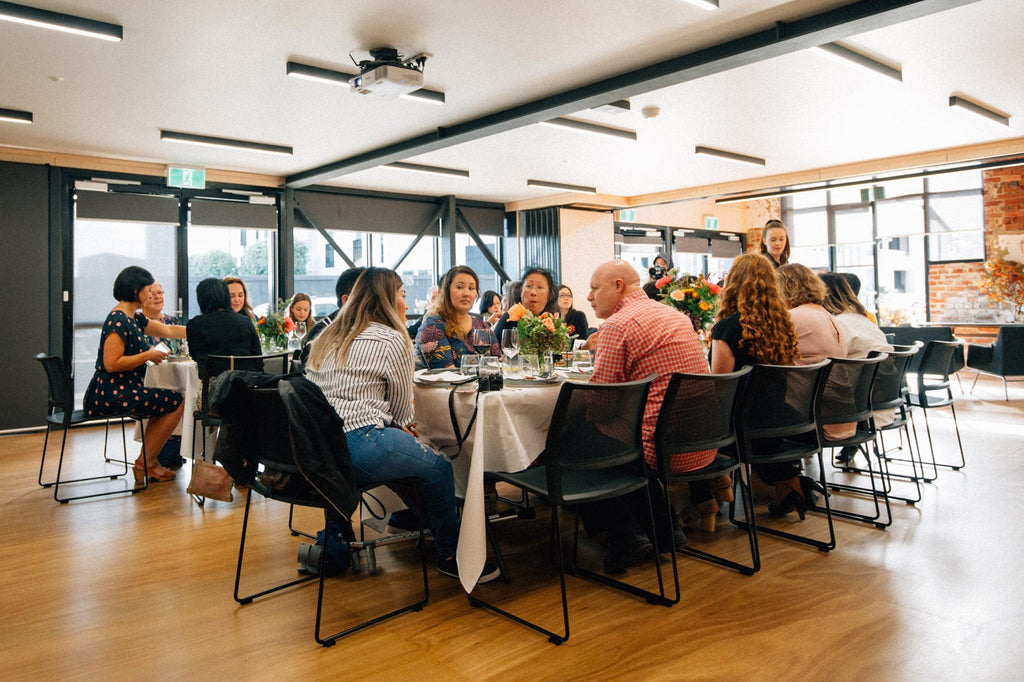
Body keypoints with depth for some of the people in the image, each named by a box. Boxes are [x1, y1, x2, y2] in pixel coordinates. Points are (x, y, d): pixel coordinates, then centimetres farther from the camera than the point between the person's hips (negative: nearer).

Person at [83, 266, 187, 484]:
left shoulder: (134, 317, 12)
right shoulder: (118, 320, -18)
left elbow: (169, 330, 22)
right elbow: (111, 364, -25)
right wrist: (148, 355, -16)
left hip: (122, 390, 11)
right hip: (111, 394, -11)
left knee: (166, 403, 23)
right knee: (177, 401, -4)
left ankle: (148, 461, 23)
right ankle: (144, 464, 5)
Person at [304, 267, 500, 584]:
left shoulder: (329, 337, 20)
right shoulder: (391, 340, -4)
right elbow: (403, 409, 3)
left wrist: (394, 425, 22)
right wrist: (399, 424, 26)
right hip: (354, 444, -9)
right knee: (439, 467, 5)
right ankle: (450, 555, 18)